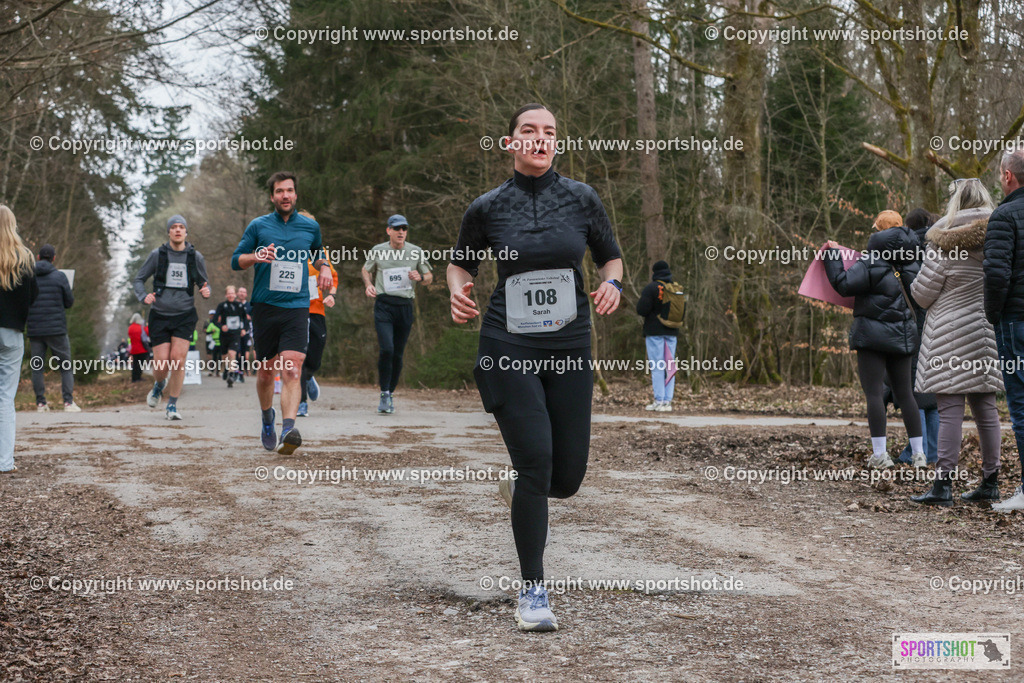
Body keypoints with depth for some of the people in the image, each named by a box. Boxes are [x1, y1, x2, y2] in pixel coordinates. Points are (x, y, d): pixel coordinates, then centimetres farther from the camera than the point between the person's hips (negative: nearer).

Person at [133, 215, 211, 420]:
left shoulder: (195, 257, 4)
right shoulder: (157, 254, 0)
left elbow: (203, 283, 14)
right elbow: (138, 279, 8)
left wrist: (206, 291, -10)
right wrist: (144, 296, -13)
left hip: (185, 315, 0)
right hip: (160, 316, 0)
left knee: (178, 358, -14)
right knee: (162, 364, -6)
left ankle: (172, 405, 0)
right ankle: (159, 386, 31)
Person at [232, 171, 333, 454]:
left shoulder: (311, 226, 9)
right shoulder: (258, 226, 5)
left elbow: (318, 254, 28)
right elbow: (236, 260, 8)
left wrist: (324, 268, 5)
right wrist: (257, 256, -13)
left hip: (297, 307, 0)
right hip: (264, 307, 1)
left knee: (292, 370, -16)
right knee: (266, 371, 10)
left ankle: (288, 430, -28)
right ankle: (267, 419, 37)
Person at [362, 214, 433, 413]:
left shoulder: (416, 252, 5)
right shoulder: (377, 251, 4)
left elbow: (430, 277, 14)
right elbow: (366, 270, 21)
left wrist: (420, 277, -9)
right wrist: (368, 285, 1)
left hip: (405, 306, 2)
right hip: (383, 305, -2)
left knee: (398, 354, 5)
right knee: (386, 349, -17)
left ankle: (391, 393, 21)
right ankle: (384, 394, -6)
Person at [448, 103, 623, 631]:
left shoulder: (582, 199, 3)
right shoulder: (488, 207, 0)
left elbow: (611, 256, 16)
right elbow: (460, 262, 15)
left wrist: (612, 283, -6)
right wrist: (458, 290, -6)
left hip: (569, 347, 2)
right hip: (509, 347, -2)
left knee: (567, 478, 3)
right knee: (536, 462, -14)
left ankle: (518, 491, 42)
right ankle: (532, 591, 1)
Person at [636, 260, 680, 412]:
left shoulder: (651, 288, -9)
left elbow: (641, 309, -14)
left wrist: (640, 300, 5)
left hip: (655, 332, -5)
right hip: (672, 332, 5)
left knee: (656, 367, -4)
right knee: (669, 365, 7)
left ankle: (659, 401, -9)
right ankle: (668, 401, 4)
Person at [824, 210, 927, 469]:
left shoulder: (871, 262, -10)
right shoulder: (910, 262, 10)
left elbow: (844, 284, -16)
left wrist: (833, 254, -5)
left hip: (873, 334, -6)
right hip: (902, 334, 6)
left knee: (873, 392, -4)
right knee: (904, 393, 11)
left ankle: (880, 454, -9)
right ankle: (919, 453, 10)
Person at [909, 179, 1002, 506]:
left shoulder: (945, 243, -11)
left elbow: (922, 292, -7)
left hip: (952, 334, -6)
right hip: (988, 331, 6)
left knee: (950, 408, -6)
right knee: (985, 406, 11)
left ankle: (943, 484, -6)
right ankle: (990, 481, 16)